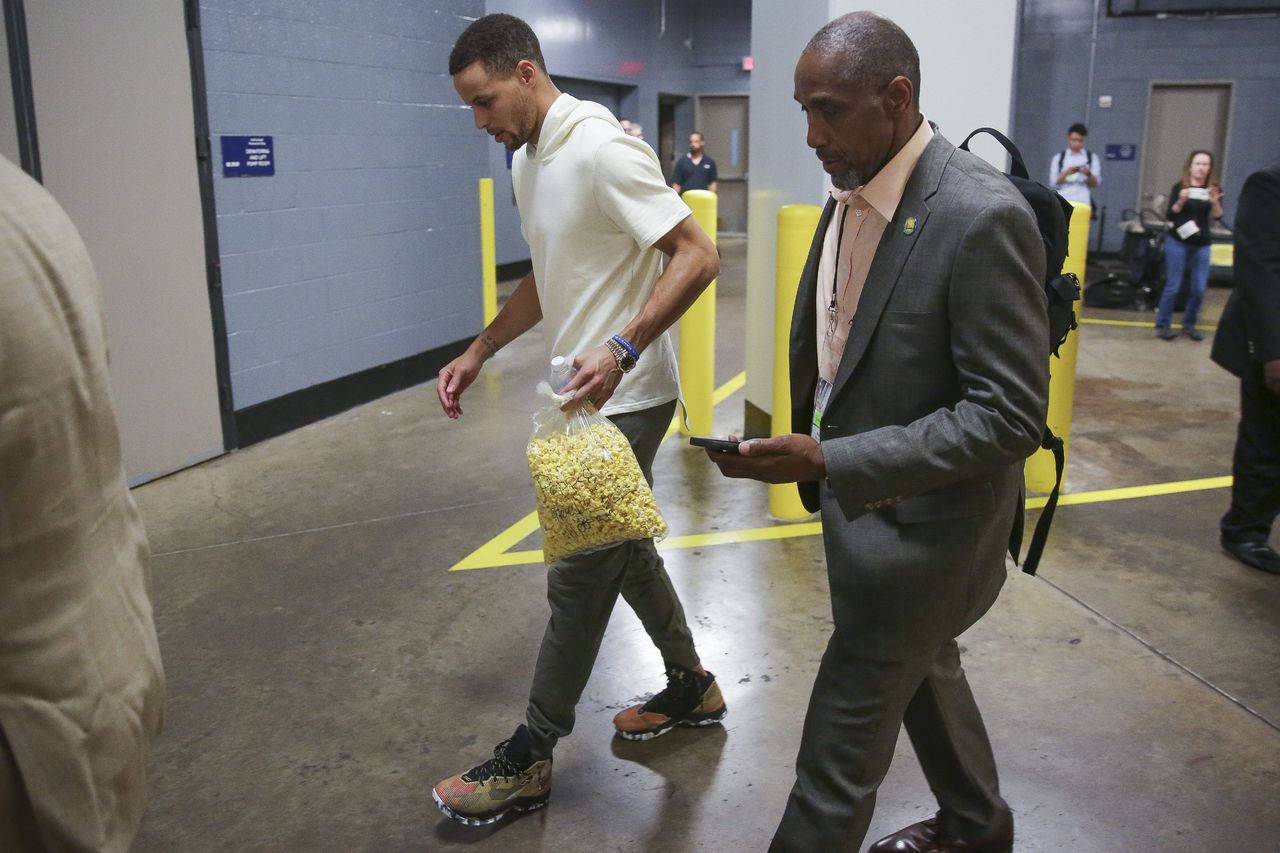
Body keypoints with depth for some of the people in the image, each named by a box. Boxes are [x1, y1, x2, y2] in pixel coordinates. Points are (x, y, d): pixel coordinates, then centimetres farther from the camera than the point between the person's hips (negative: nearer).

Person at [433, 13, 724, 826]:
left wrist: (622, 349, -30)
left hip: (624, 397, -10)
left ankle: (531, 758, 14)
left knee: (580, 571, -1)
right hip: (588, 393, 10)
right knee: (621, 546, 19)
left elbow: (697, 254, -21)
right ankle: (692, 685, 38)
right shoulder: (527, 161, 11)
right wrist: (477, 353, 16)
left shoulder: (601, 149, -18)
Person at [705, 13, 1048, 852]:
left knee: (840, 745, 3)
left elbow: (1010, 415, -25)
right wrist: (805, 450, 4)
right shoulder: (850, 193, 2)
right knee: (922, 670, 27)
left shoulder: (983, 215, -25)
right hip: (860, 497, 9)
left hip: (919, 524, -8)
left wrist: (829, 462, -29)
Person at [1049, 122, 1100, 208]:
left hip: (1084, 202, 0)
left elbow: (1096, 183, 5)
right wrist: (1066, 173, -14)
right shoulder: (1058, 158, 11)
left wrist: (1088, 174, -16)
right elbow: (1053, 182, 3)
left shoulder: (1092, 157, 12)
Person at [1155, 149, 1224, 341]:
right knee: (1173, 286, -5)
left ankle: (1189, 325, 15)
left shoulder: (1214, 189, 3)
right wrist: (1181, 202, -28)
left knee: (1199, 288, 1)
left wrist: (1214, 202, -30)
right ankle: (1162, 325, 4)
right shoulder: (1179, 187, -2)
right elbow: (1169, 215, -10)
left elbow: (1217, 216, -10)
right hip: (1178, 242, -3)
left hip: (1201, 245, 3)